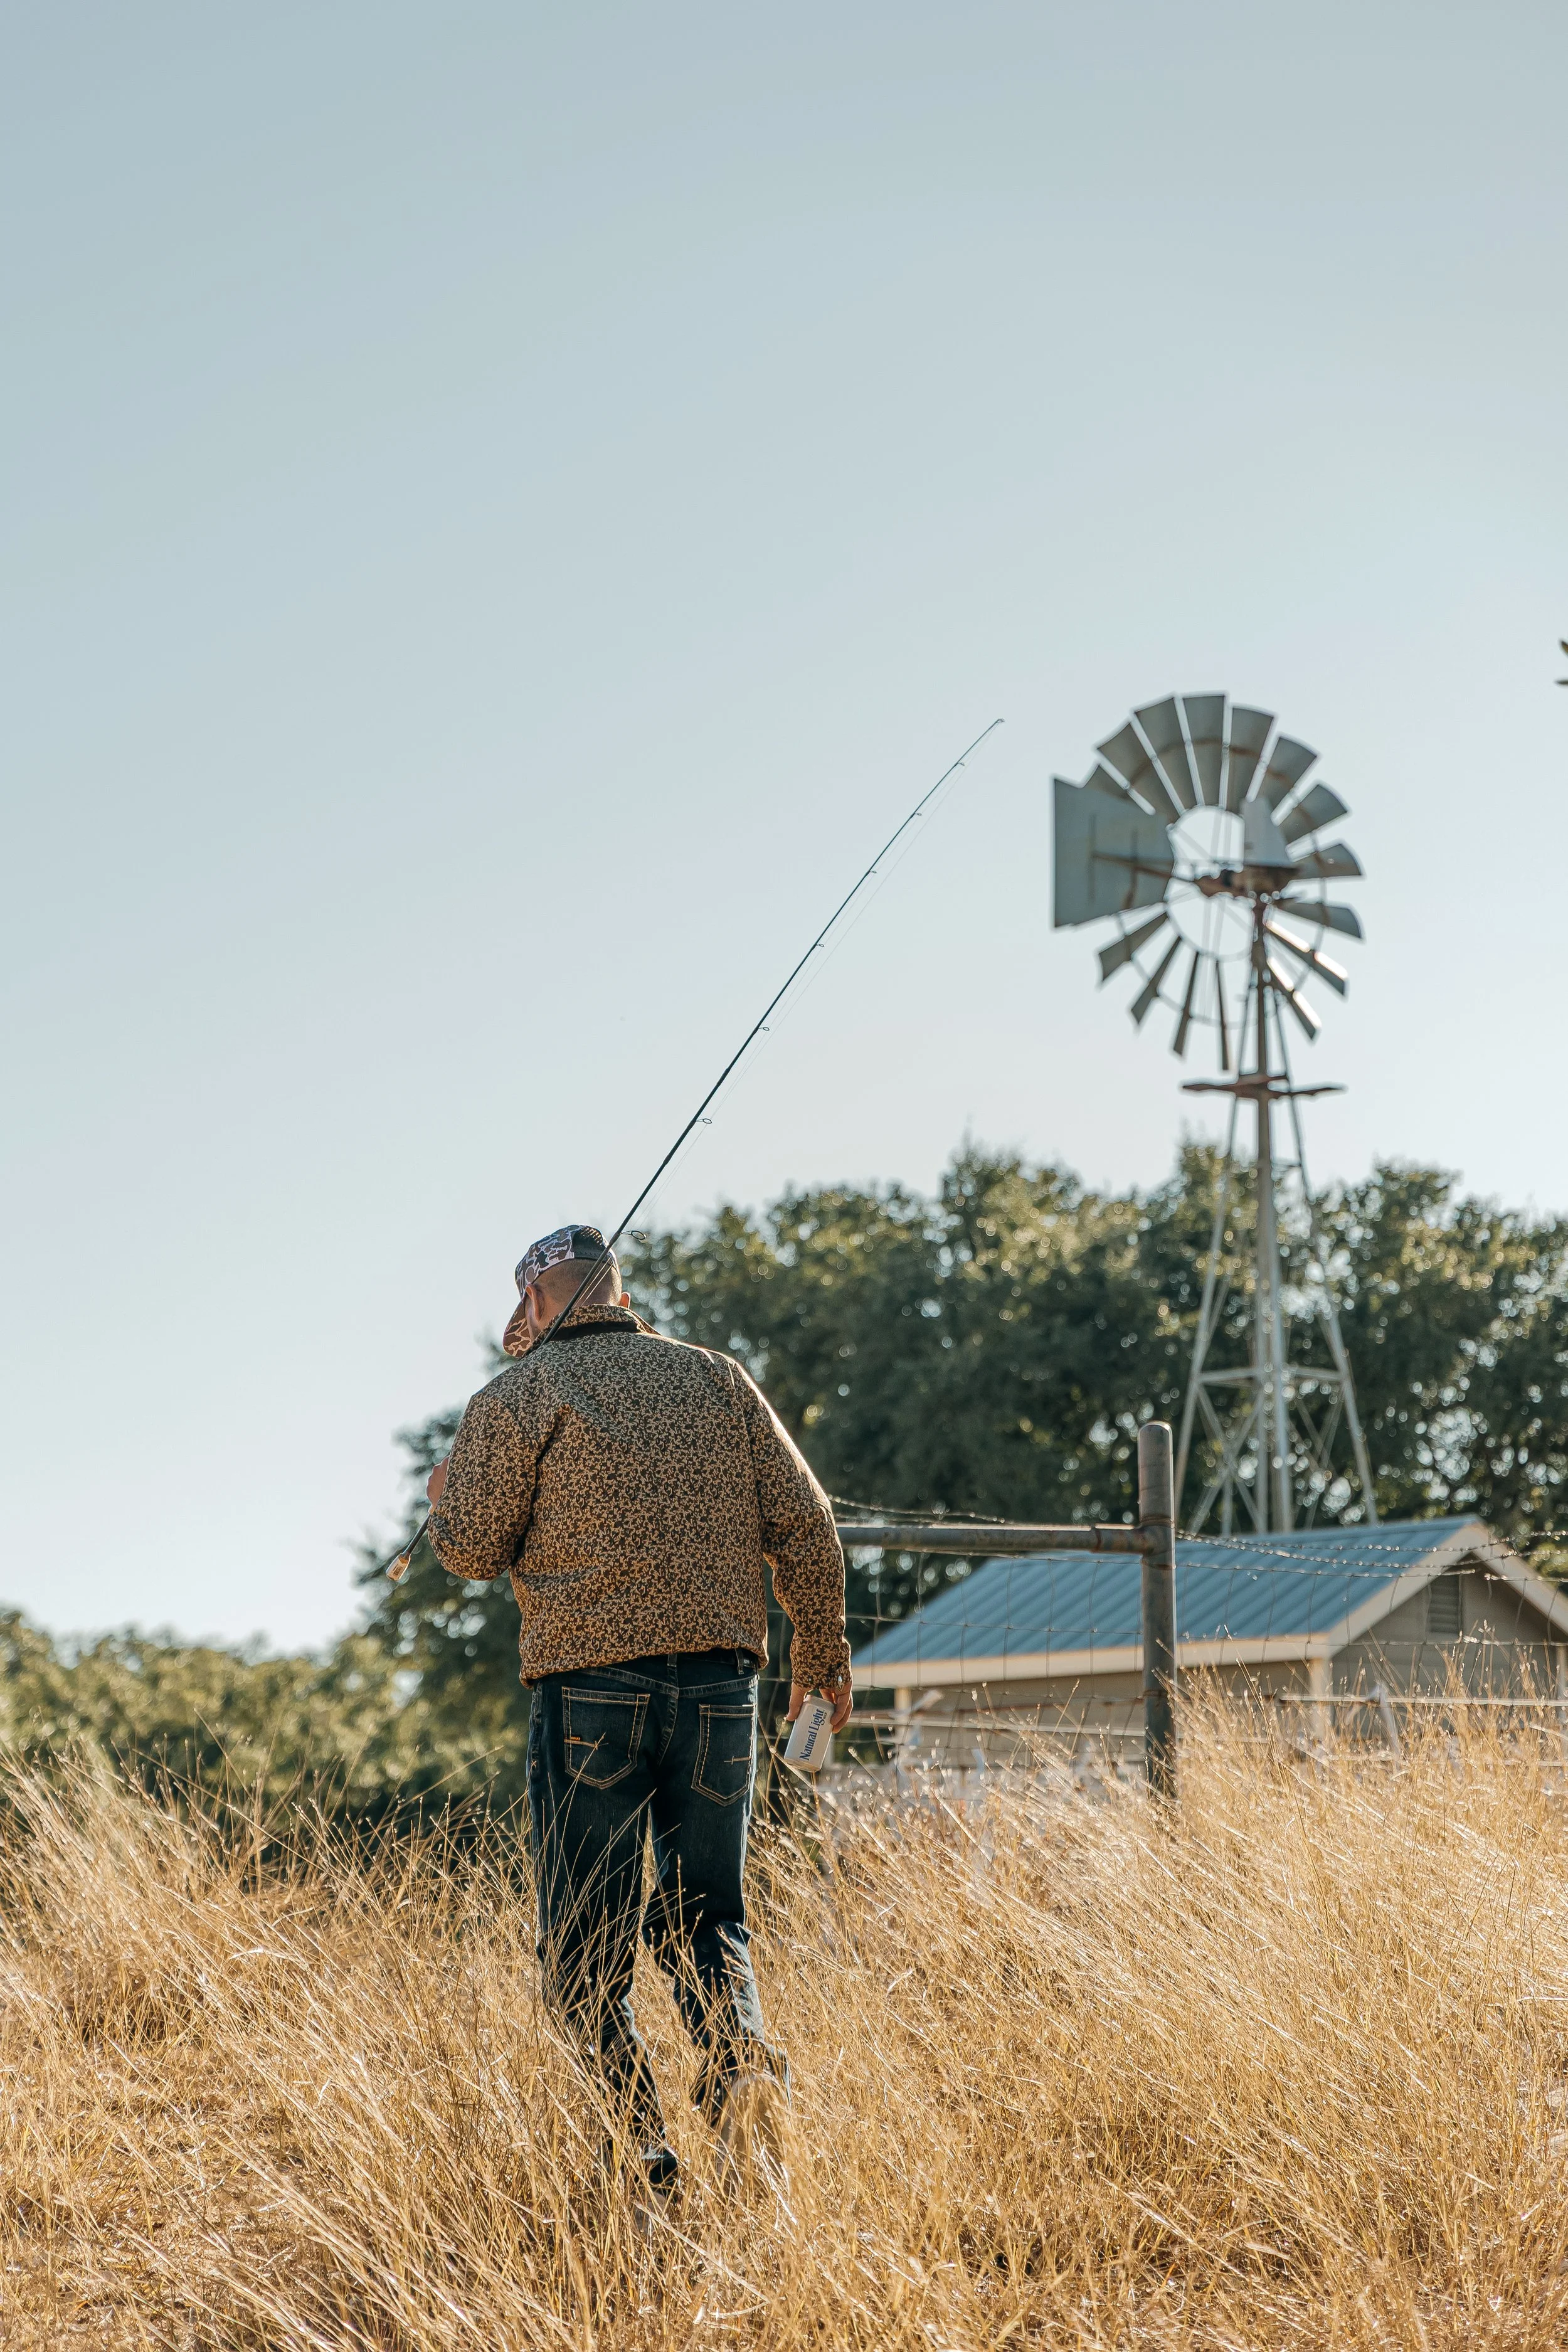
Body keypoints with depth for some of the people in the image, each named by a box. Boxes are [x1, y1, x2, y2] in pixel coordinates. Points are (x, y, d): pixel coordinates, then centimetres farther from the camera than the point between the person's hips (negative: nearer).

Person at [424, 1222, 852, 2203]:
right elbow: (804, 1523, 9)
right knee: (705, 1913, 12)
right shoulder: (717, 1377, 12)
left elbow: (474, 1548, 0)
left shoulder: (522, 1395, 1)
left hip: (591, 1687, -3)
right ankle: (742, 2059, -16)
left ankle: (640, 2143, -11)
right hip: (722, 1680, 4)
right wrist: (824, 1652, 19)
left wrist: (446, 1492, 22)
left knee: (585, 1936, 3)